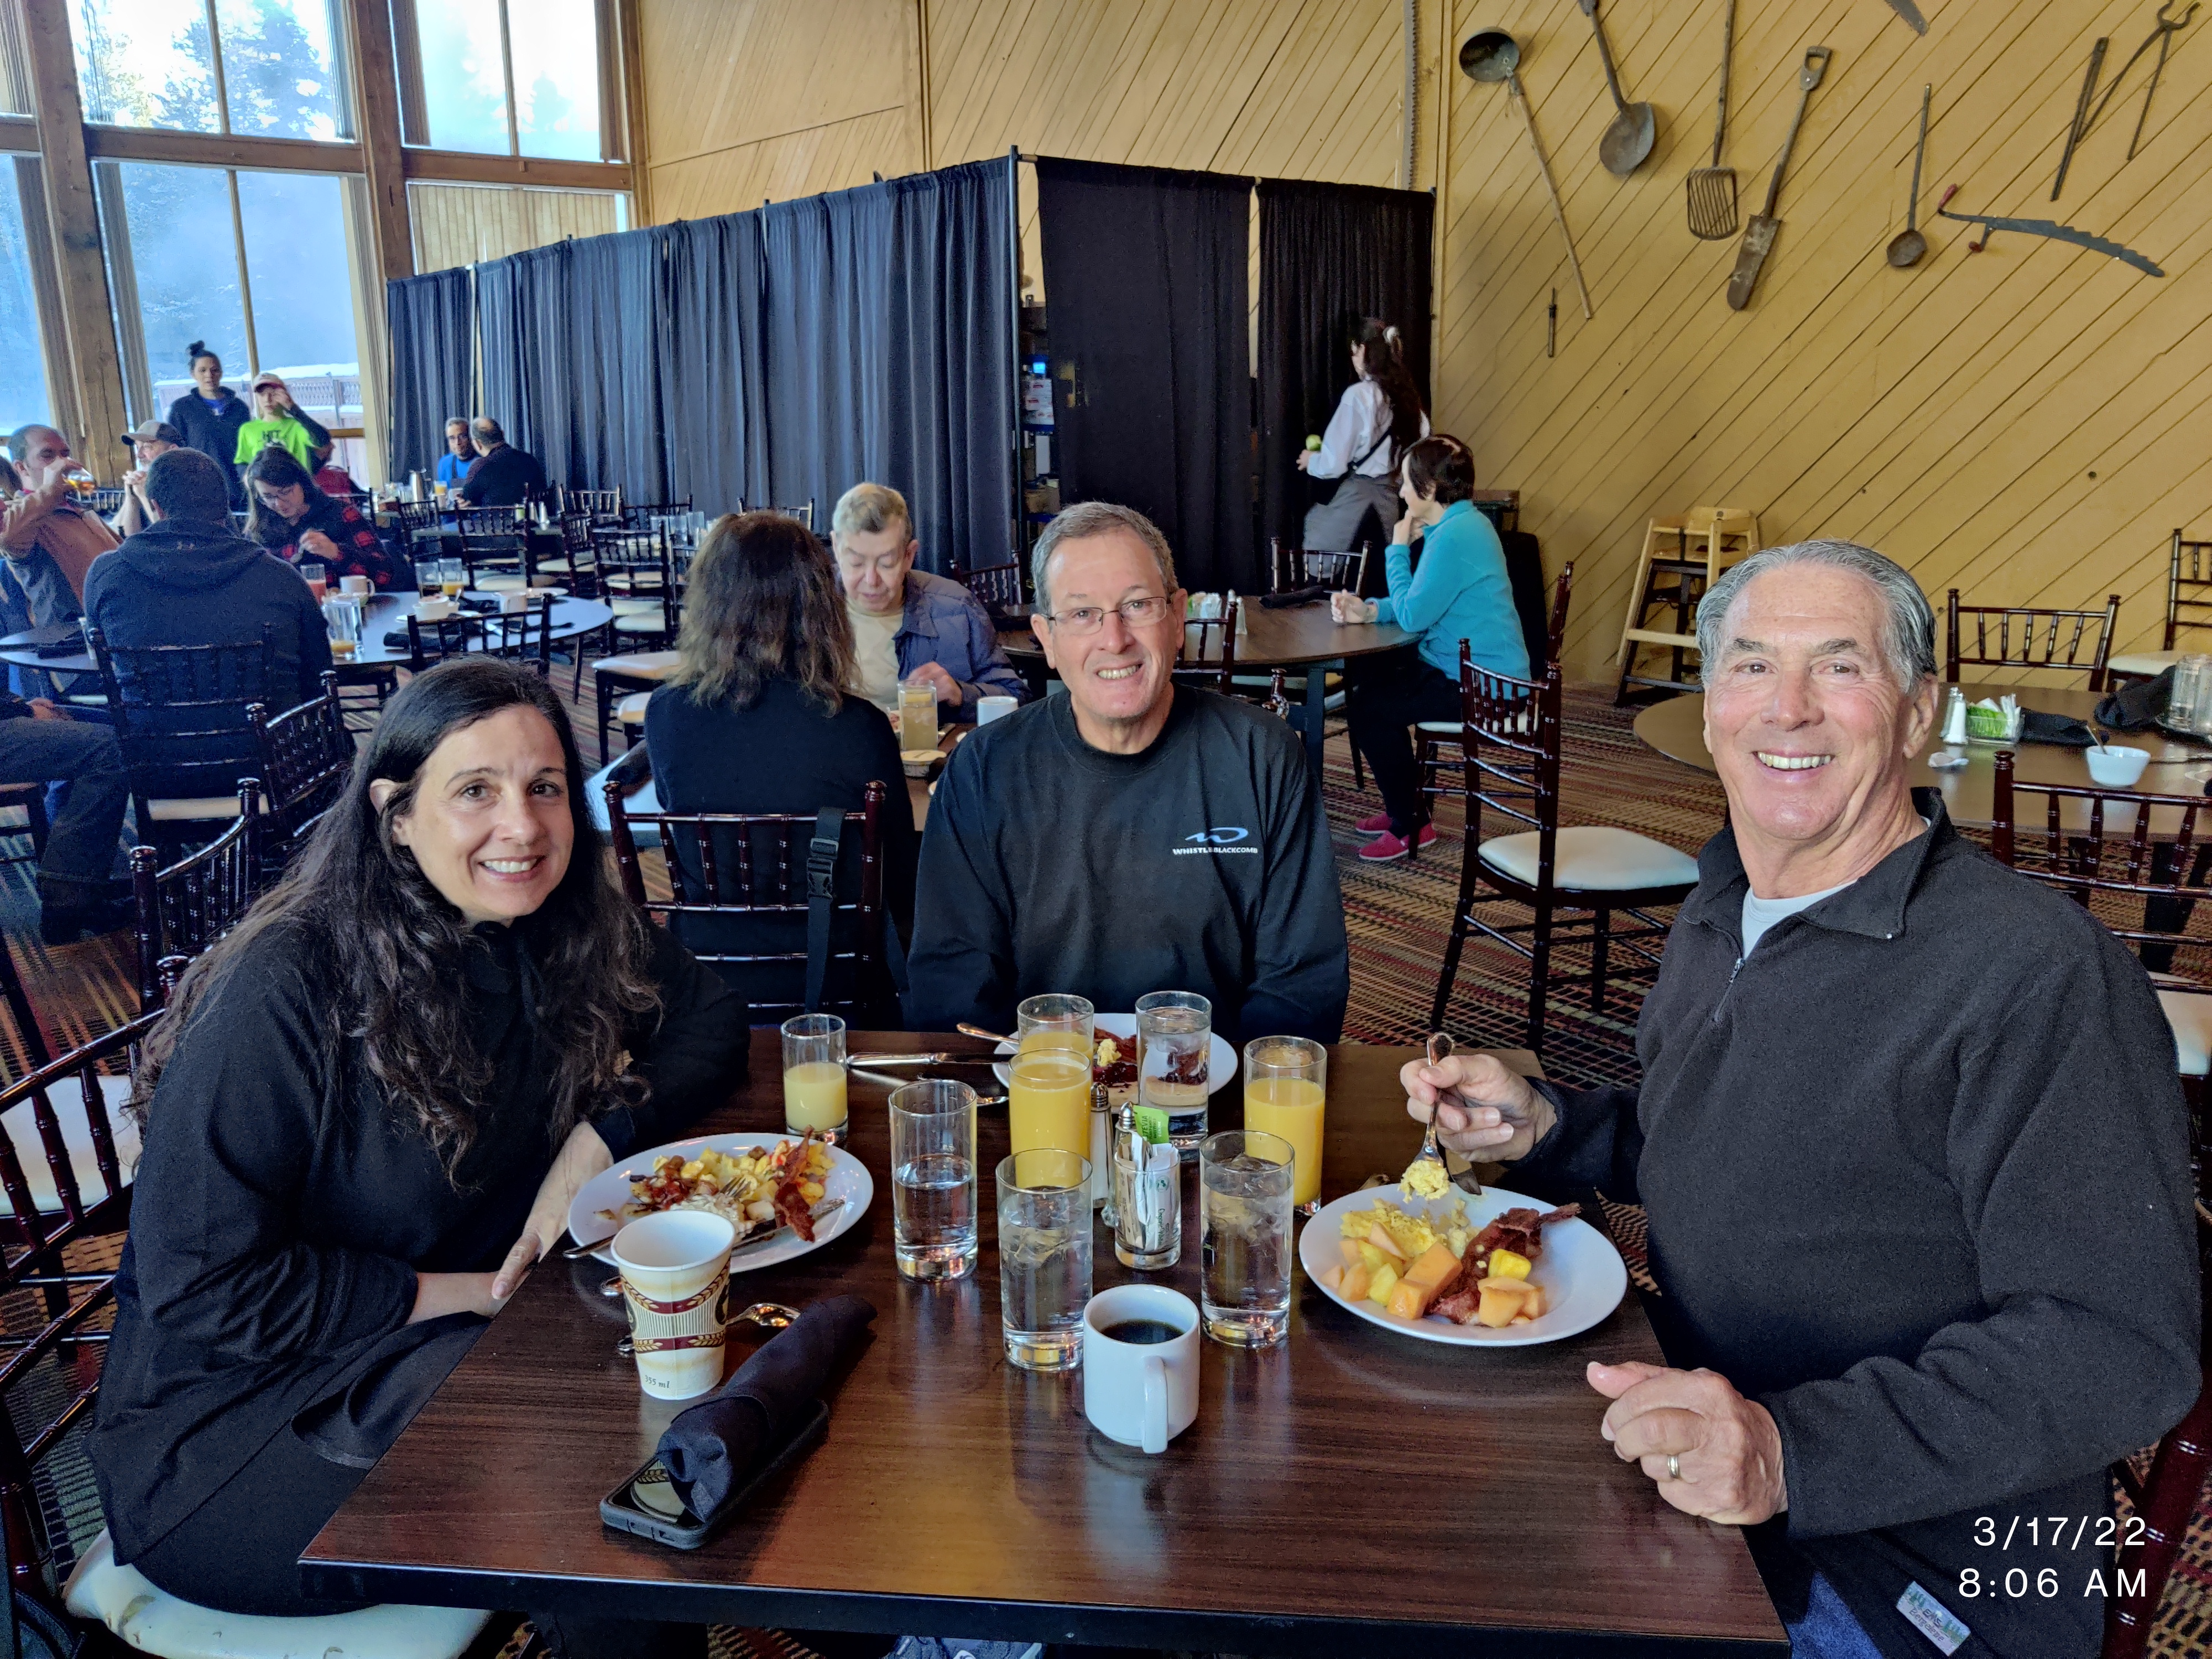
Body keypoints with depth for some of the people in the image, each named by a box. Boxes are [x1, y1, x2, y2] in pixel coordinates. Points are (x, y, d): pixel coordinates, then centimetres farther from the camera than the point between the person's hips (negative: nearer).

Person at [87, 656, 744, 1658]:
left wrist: (600, 1135, -13)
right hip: (233, 1414, -6)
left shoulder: (567, 931, -5)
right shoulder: (282, 995, -23)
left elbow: (710, 1023, 5)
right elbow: (200, 1287, -20)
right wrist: (460, 1294, -19)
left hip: (453, 1338, 6)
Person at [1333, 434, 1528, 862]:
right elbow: (1423, 604, 16)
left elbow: (1412, 615, -20)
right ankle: (1402, 806, 24)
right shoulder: (1460, 523, 11)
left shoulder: (1456, 537, -23)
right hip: (1478, 670, 11)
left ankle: (1410, 825, 2)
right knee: (1361, 678, 16)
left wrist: (1399, 549, -9)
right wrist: (1369, 609, 0)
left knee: (1369, 708, -13)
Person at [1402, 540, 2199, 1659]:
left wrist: (1796, 1451, -35)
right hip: (1693, 1476, 7)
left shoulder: (2040, 979, -21)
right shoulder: (1717, 917, 6)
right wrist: (1539, 1128, 0)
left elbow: (2117, 1347, -24)